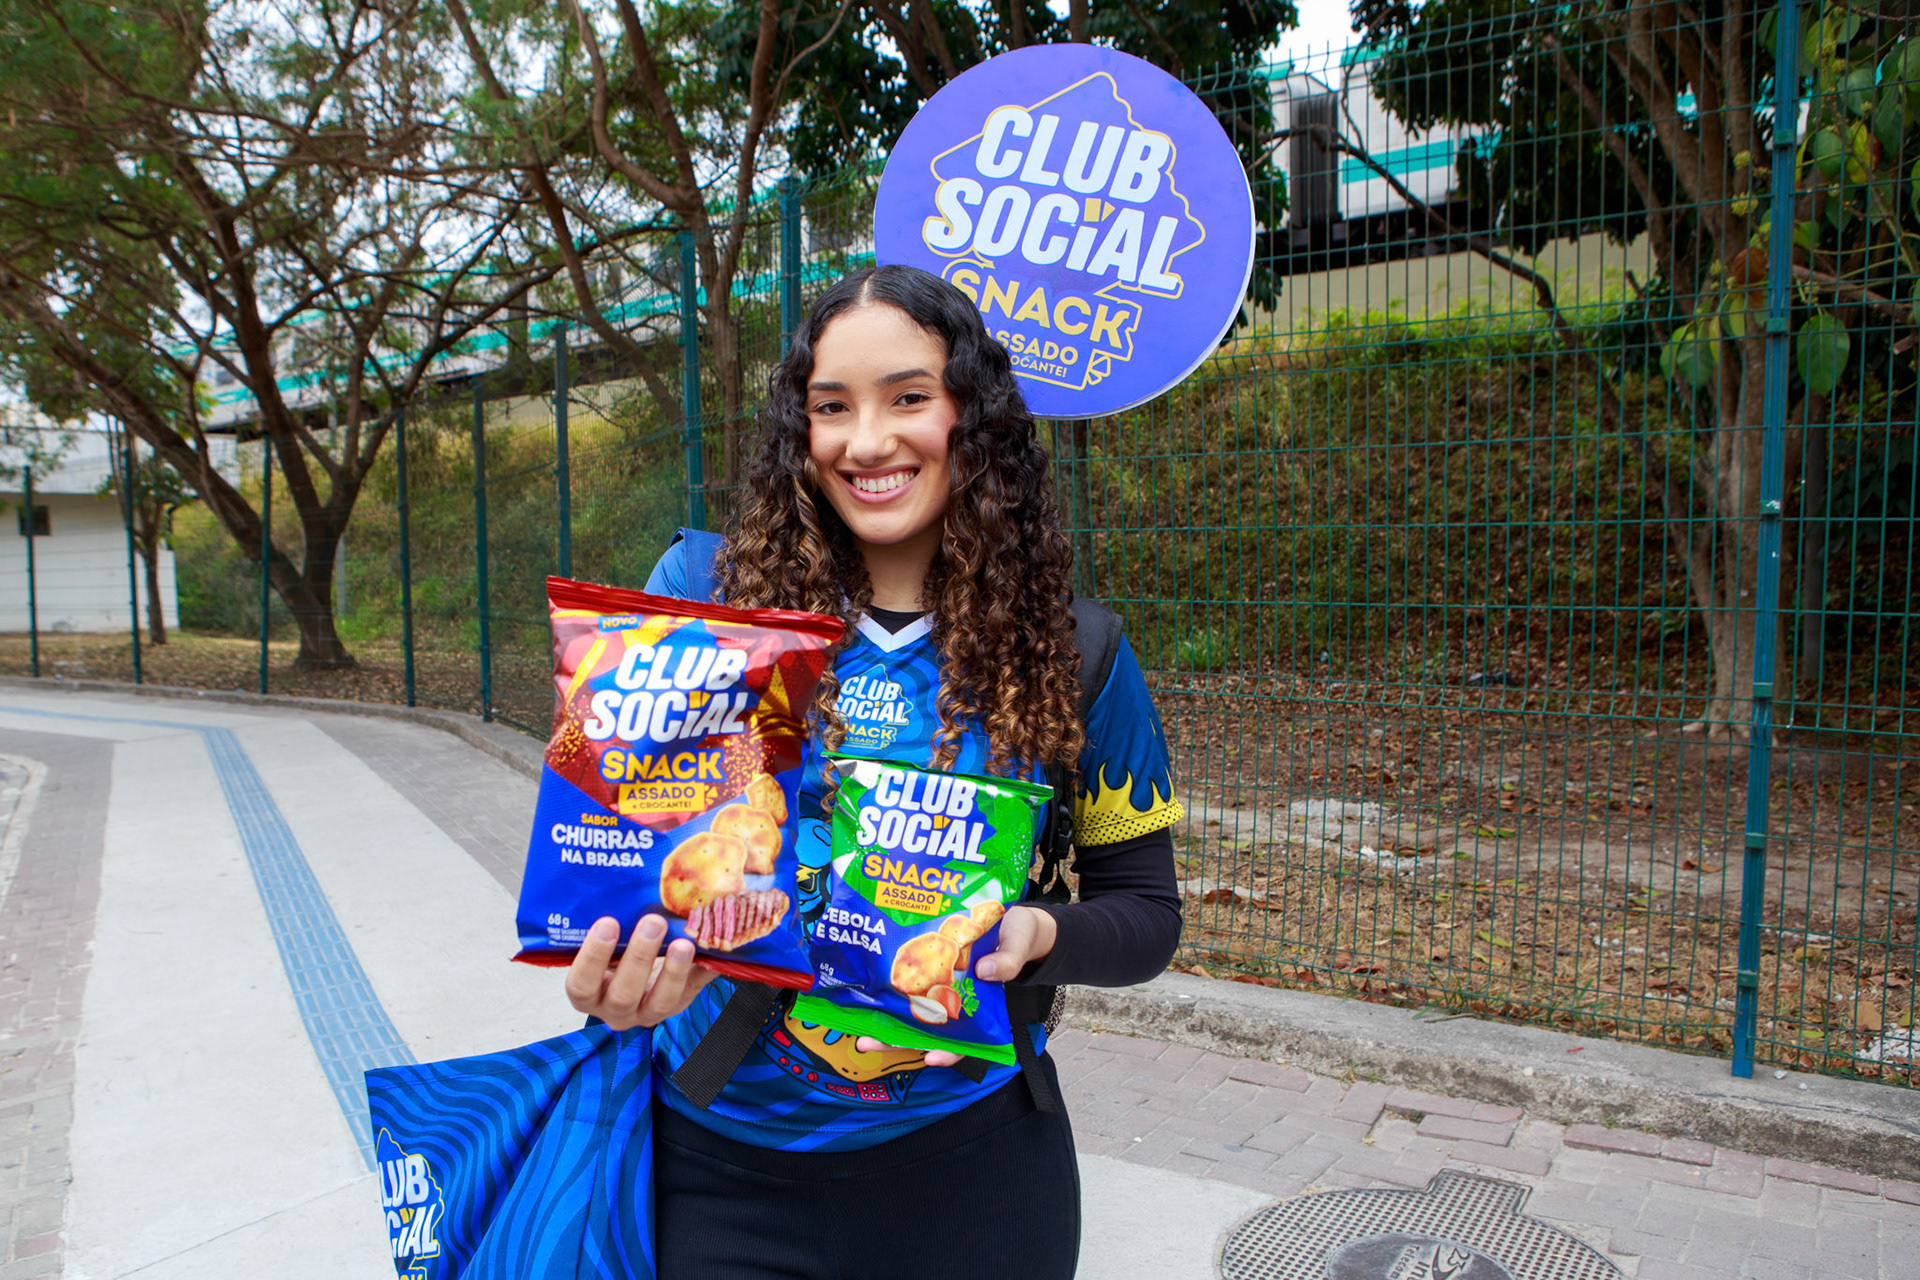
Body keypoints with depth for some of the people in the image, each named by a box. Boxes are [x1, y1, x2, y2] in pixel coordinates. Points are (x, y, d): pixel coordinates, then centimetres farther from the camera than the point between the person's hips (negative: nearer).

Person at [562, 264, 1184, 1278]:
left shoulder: (1068, 653, -7)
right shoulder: (708, 595, -9)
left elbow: (1144, 905, 0)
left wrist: (1037, 935, -21)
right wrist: (611, 975, -25)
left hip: (967, 1164, 1)